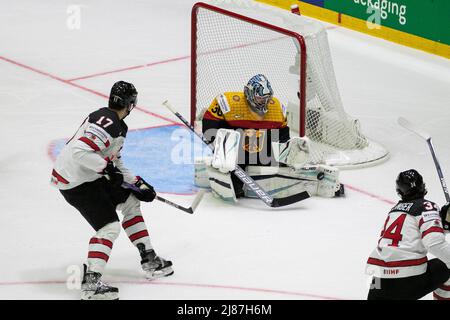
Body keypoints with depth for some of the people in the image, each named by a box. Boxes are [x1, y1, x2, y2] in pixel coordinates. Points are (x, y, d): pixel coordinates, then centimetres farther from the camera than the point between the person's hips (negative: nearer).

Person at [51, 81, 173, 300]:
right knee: (110, 226, -15)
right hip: (75, 182, -11)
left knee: (130, 201, 19)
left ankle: (149, 260, 25)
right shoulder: (107, 122, -21)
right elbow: (80, 151, -30)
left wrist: (137, 183, 13)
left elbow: (115, 163, 20)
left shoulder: (118, 125, 13)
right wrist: (106, 167, -28)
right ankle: (90, 282, -17)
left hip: (92, 176, 11)